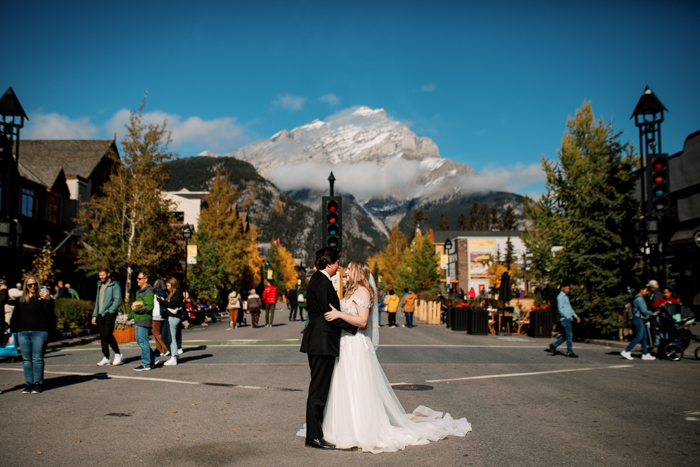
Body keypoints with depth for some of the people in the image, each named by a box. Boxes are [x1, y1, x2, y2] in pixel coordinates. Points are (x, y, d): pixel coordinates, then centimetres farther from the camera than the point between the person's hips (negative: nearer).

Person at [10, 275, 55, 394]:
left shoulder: (42, 297, 3)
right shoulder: (21, 300, 17)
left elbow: (49, 313, -9)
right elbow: (15, 317, 19)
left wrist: (48, 300, -24)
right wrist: (13, 331, 12)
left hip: (40, 332, -4)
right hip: (23, 333, 4)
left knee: (37, 359, -2)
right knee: (26, 359, 6)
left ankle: (38, 383, 4)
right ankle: (28, 383, 12)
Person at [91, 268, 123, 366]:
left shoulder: (114, 285, -2)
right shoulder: (100, 286, 21)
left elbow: (118, 299, -9)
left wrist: (111, 311, -17)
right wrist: (94, 315, 19)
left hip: (109, 313, -7)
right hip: (100, 314, 7)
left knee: (108, 334, -16)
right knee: (102, 336, 5)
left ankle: (118, 354, -1)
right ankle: (106, 358, 11)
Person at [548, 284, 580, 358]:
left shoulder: (565, 297, 22)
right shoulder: (560, 297, -9)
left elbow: (570, 308, 26)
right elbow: (560, 309, -17)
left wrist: (576, 316, 19)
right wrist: (567, 317, -20)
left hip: (568, 318, 10)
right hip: (565, 318, -10)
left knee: (568, 335, 11)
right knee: (569, 335, -7)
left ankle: (554, 346, 14)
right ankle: (570, 352, -1)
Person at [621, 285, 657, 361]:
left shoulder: (641, 298, 19)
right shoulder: (639, 299, -15)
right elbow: (643, 310, -18)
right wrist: (652, 314, -8)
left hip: (641, 320, 11)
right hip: (638, 320, -11)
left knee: (644, 337, 9)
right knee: (638, 337, -10)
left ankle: (645, 354, 11)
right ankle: (626, 351, -8)